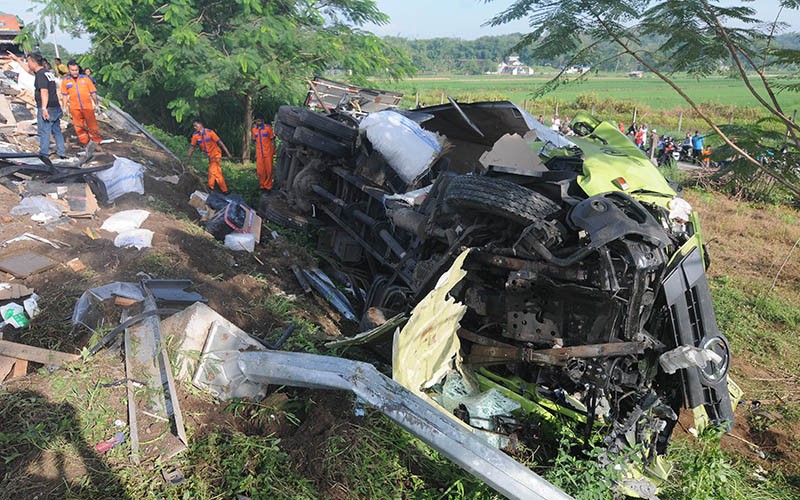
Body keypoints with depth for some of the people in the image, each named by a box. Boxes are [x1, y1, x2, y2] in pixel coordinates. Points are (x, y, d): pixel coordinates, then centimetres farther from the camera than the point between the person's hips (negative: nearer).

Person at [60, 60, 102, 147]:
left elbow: (93, 92, 6)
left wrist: (96, 104, 5)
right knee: (79, 126, 7)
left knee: (92, 124, 0)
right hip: (75, 108, 1)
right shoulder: (65, 81, 4)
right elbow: (64, 95, 12)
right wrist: (65, 107, 9)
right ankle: (85, 143, 17)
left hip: (87, 106, -1)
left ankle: (96, 142, 9)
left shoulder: (85, 78, 2)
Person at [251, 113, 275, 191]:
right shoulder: (254, 130, 6)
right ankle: (262, 186, 18)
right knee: (260, 171, 3)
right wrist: (256, 153, 14)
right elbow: (255, 142, 15)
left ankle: (268, 186, 12)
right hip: (259, 154, 3)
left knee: (269, 170, 1)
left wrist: (273, 150, -2)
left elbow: (272, 140, 2)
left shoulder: (268, 128, -4)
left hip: (268, 153, -3)